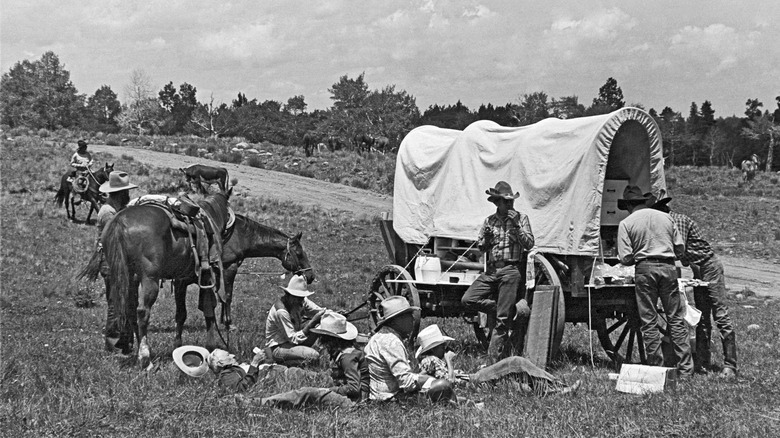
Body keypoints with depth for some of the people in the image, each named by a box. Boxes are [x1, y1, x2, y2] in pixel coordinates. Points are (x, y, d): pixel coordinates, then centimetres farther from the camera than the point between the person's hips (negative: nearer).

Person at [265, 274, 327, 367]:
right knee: (314, 356, -28)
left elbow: (320, 311, 0)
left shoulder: (300, 301, -6)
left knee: (319, 324, -8)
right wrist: (313, 320, -32)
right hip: (278, 348, -8)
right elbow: (293, 339, -27)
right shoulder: (281, 311, -29)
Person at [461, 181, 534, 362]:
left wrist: (516, 226, -14)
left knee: (503, 319, -6)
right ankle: (509, 312, 3)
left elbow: (529, 244, -4)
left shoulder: (521, 218, 4)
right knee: (468, 299, -11)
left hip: (512, 270, -4)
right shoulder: (490, 221, 14)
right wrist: (486, 237, -6)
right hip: (491, 270, 4)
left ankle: (495, 357, 0)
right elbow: (480, 248, 16)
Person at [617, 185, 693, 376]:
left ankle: (656, 366, 3)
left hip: (645, 268, -3)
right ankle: (685, 368, 1)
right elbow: (680, 247, 12)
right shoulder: (665, 217, 13)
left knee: (649, 322, 4)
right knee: (676, 320, 5)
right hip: (668, 267, 3)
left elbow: (625, 258, -4)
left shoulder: (626, 223, 2)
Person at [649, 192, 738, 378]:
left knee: (721, 317, -9)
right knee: (702, 319, 8)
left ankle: (730, 366, -10)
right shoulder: (669, 221, 12)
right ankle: (702, 363, 10)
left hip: (710, 267, -10)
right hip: (698, 270, 10)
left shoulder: (679, 220, -16)